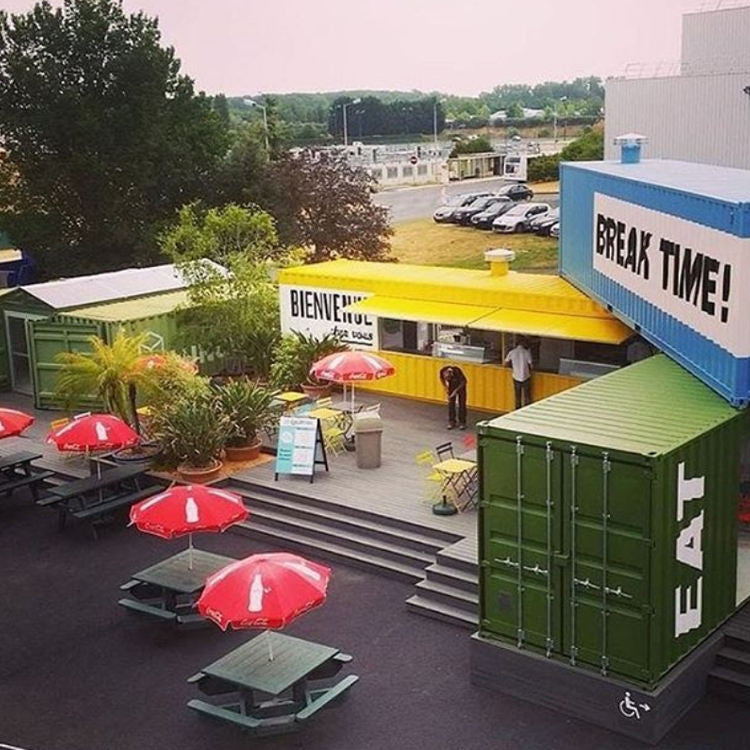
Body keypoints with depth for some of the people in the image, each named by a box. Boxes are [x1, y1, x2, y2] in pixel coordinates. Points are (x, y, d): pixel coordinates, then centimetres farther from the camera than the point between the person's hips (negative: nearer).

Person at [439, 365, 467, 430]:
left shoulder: (457, 371, -39)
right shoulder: (443, 372, -29)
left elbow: (463, 382, -24)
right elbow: (442, 379, -4)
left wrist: (455, 391, -29)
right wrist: (446, 388, -10)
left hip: (460, 385, -3)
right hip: (452, 385, 3)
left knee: (461, 404, -5)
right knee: (451, 403, -1)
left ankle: (462, 423, 0)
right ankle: (451, 422, 7)